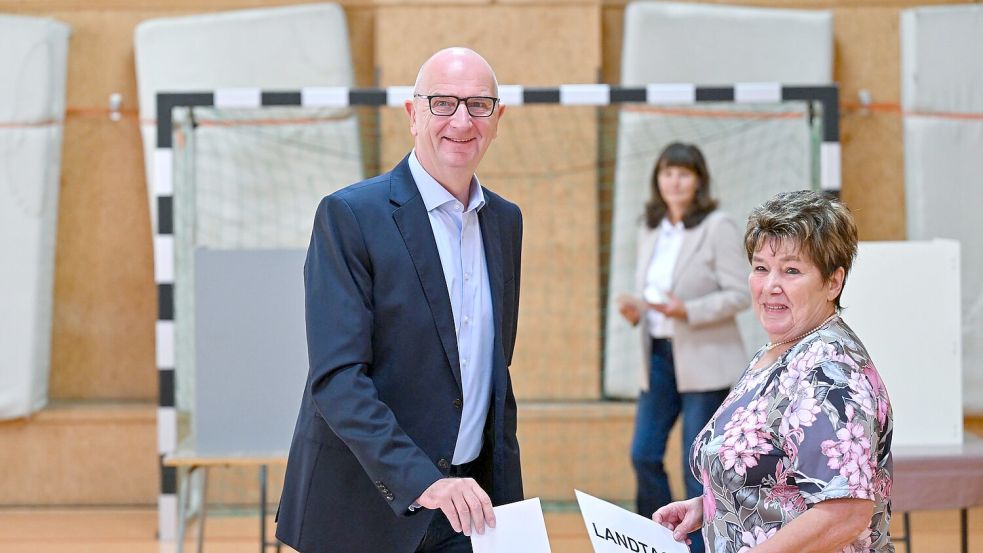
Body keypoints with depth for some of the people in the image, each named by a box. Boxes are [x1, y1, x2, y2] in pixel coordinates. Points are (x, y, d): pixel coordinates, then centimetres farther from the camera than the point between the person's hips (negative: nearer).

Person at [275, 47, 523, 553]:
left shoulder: (505, 221, 10)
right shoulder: (349, 216, -10)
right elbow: (336, 376, -18)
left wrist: (507, 497, 11)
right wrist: (421, 482, -27)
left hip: (468, 505, 5)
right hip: (365, 508, -5)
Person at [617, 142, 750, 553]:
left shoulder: (718, 228, -7)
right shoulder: (650, 230, 13)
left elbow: (740, 294, -11)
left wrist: (688, 311, -22)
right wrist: (636, 309, -1)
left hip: (704, 360, -6)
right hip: (658, 356, 6)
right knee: (643, 454, 2)